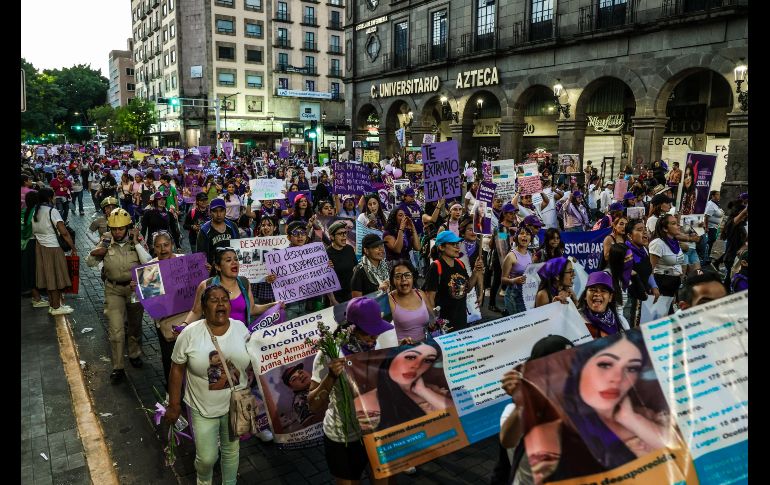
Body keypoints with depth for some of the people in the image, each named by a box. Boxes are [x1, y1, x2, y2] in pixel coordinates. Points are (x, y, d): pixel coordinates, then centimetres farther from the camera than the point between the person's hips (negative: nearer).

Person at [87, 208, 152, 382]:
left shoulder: (137, 241, -9)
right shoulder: (105, 242, -6)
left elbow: (148, 263, -21)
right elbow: (90, 264, 2)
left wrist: (136, 242, -24)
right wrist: (93, 254, -20)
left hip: (135, 288, 0)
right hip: (113, 290, 0)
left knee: (135, 325, 18)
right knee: (116, 330, -7)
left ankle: (134, 354, 41)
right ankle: (117, 368, 4)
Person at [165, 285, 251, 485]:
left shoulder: (241, 329, -8)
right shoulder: (190, 333, -15)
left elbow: (251, 364, 2)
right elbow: (177, 369, -6)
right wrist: (174, 404, -4)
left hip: (236, 405, 2)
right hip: (203, 408, -2)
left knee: (231, 449, 19)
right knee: (207, 457, 8)